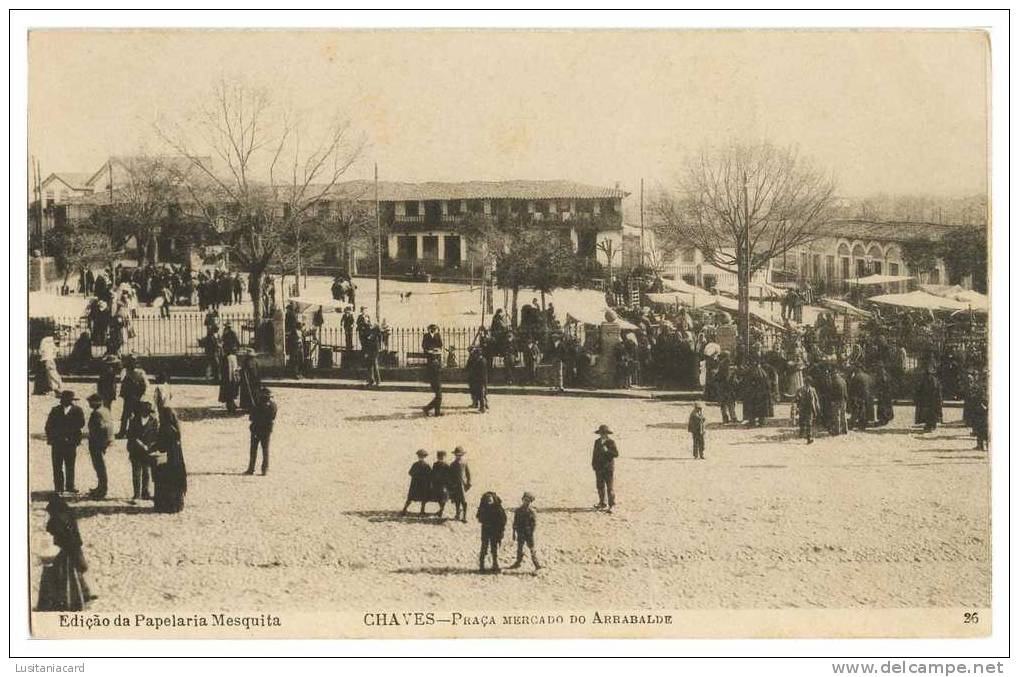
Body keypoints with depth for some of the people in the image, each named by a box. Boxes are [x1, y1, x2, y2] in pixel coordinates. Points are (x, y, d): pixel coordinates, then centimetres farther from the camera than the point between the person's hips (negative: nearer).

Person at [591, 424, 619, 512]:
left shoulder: (611, 442, -5)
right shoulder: (597, 442, 10)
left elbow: (616, 453, -12)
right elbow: (594, 454, 15)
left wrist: (607, 450, -23)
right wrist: (593, 465, 12)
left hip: (608, 468, -5)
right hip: (599, 468, 5)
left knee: (609, 487, -6)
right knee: (600, 486, 8)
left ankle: (611, 506, -4)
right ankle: (603, 504, 18)